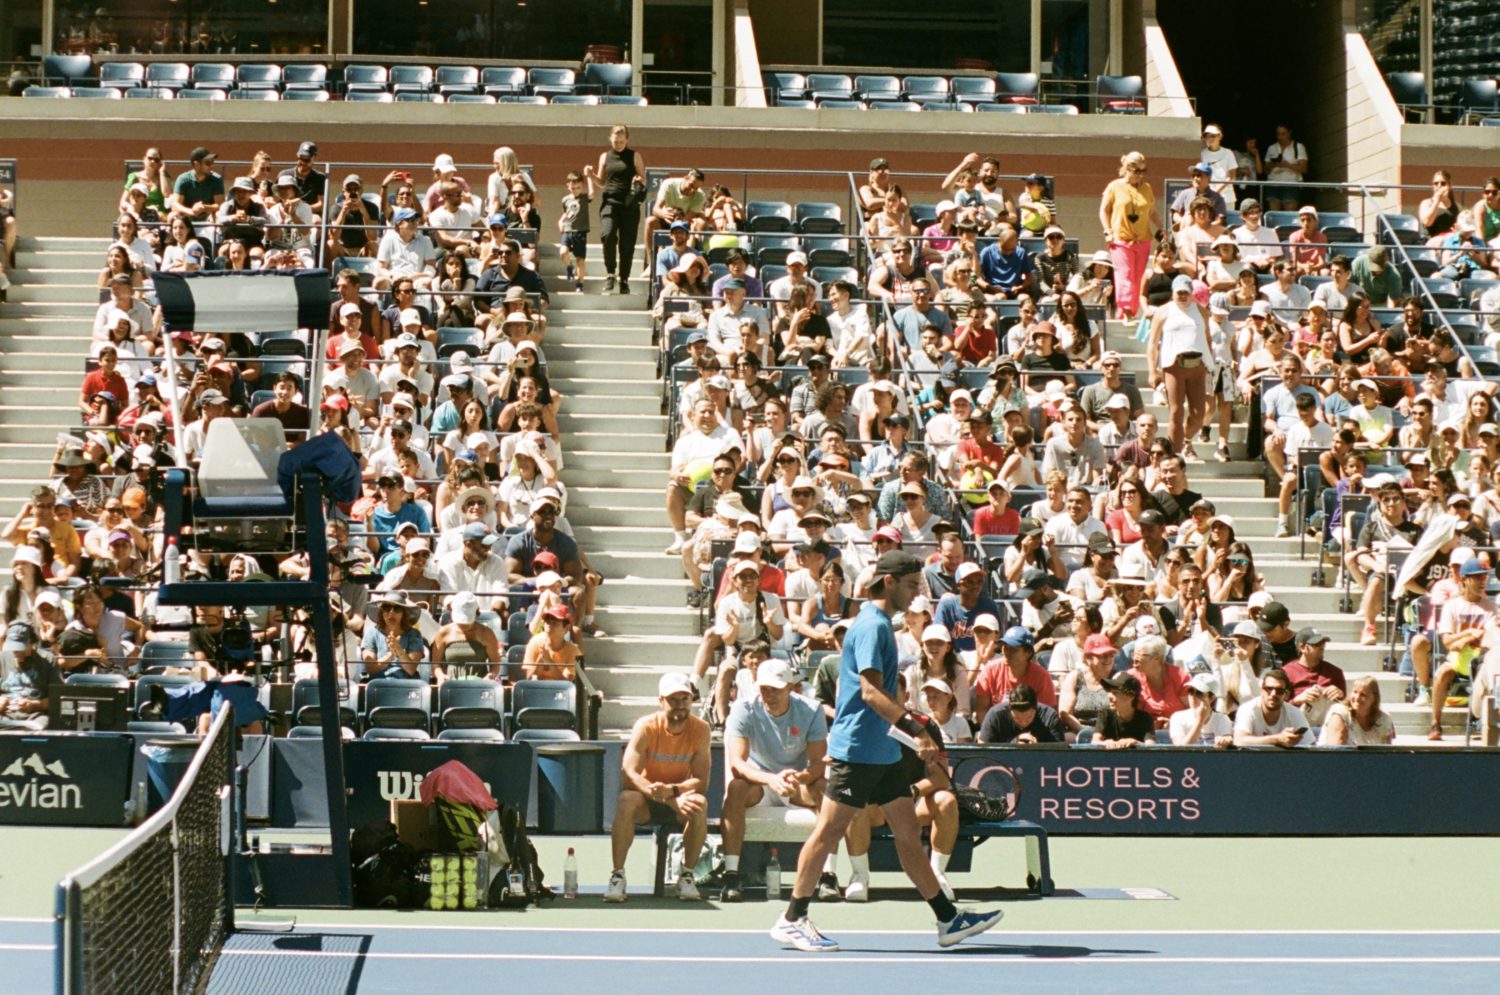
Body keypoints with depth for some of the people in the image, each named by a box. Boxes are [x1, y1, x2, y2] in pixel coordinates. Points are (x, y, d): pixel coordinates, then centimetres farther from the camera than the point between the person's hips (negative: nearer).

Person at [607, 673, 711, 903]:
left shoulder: (700, 729, -10)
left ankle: (686, 875, -18)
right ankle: (617, 876, -27)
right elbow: (628, 774, -26)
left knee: (699, 804, -32)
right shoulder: (645, 727, -15)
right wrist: (672, 801, -37)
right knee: (626, 800, -34)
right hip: (647, 800, -1)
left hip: (680, 799, 1)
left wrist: (671, 790, -35)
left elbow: (701, 782, -14)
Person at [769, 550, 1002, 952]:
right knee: (828, 831, -4)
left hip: (883, 751, 10)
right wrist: (915, 728, -28)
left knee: (908, 833, 9)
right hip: (856, 749, -10)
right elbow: (871, 691, -23)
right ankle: (792, 920, 2)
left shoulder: (882, 624, 16)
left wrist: (919, 733, 23)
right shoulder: (872, 625, -14)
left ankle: (948, 919, 10)